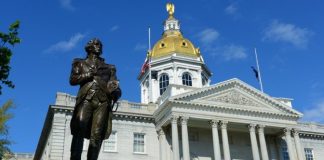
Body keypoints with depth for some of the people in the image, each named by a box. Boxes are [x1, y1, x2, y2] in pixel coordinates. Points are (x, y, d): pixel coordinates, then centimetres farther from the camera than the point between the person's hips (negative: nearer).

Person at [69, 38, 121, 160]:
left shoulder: (109, 67, 25)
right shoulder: (81, 63, 23)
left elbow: (114, 84, 13)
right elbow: (72, 80, 9)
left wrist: (116, 92, -10)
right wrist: (87, 75, -4)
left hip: (103, 102, 1)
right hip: (86, 99, -1)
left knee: (97, 136, -10)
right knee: (79, 130, -17)